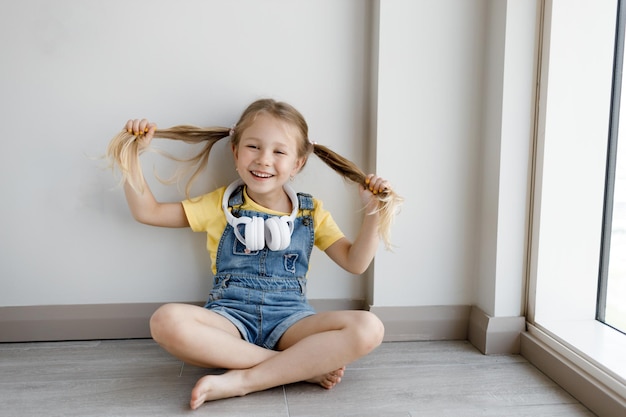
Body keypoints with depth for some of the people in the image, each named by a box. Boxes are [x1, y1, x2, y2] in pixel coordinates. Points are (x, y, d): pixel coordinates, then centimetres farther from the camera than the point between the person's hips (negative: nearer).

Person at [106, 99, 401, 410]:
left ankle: (241, 380, -27)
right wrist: (131, 154, 4)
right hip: (230, 318, 0)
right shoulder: (220, 205, 10)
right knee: (166, 322, -33)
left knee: (368, 329, -27)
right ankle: (304, 366, -24)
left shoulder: (311, 212, 11)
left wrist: (373, 212, -6)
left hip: (289, 319, 1)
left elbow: (355, 262, 8)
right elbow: (147, 212, 13)